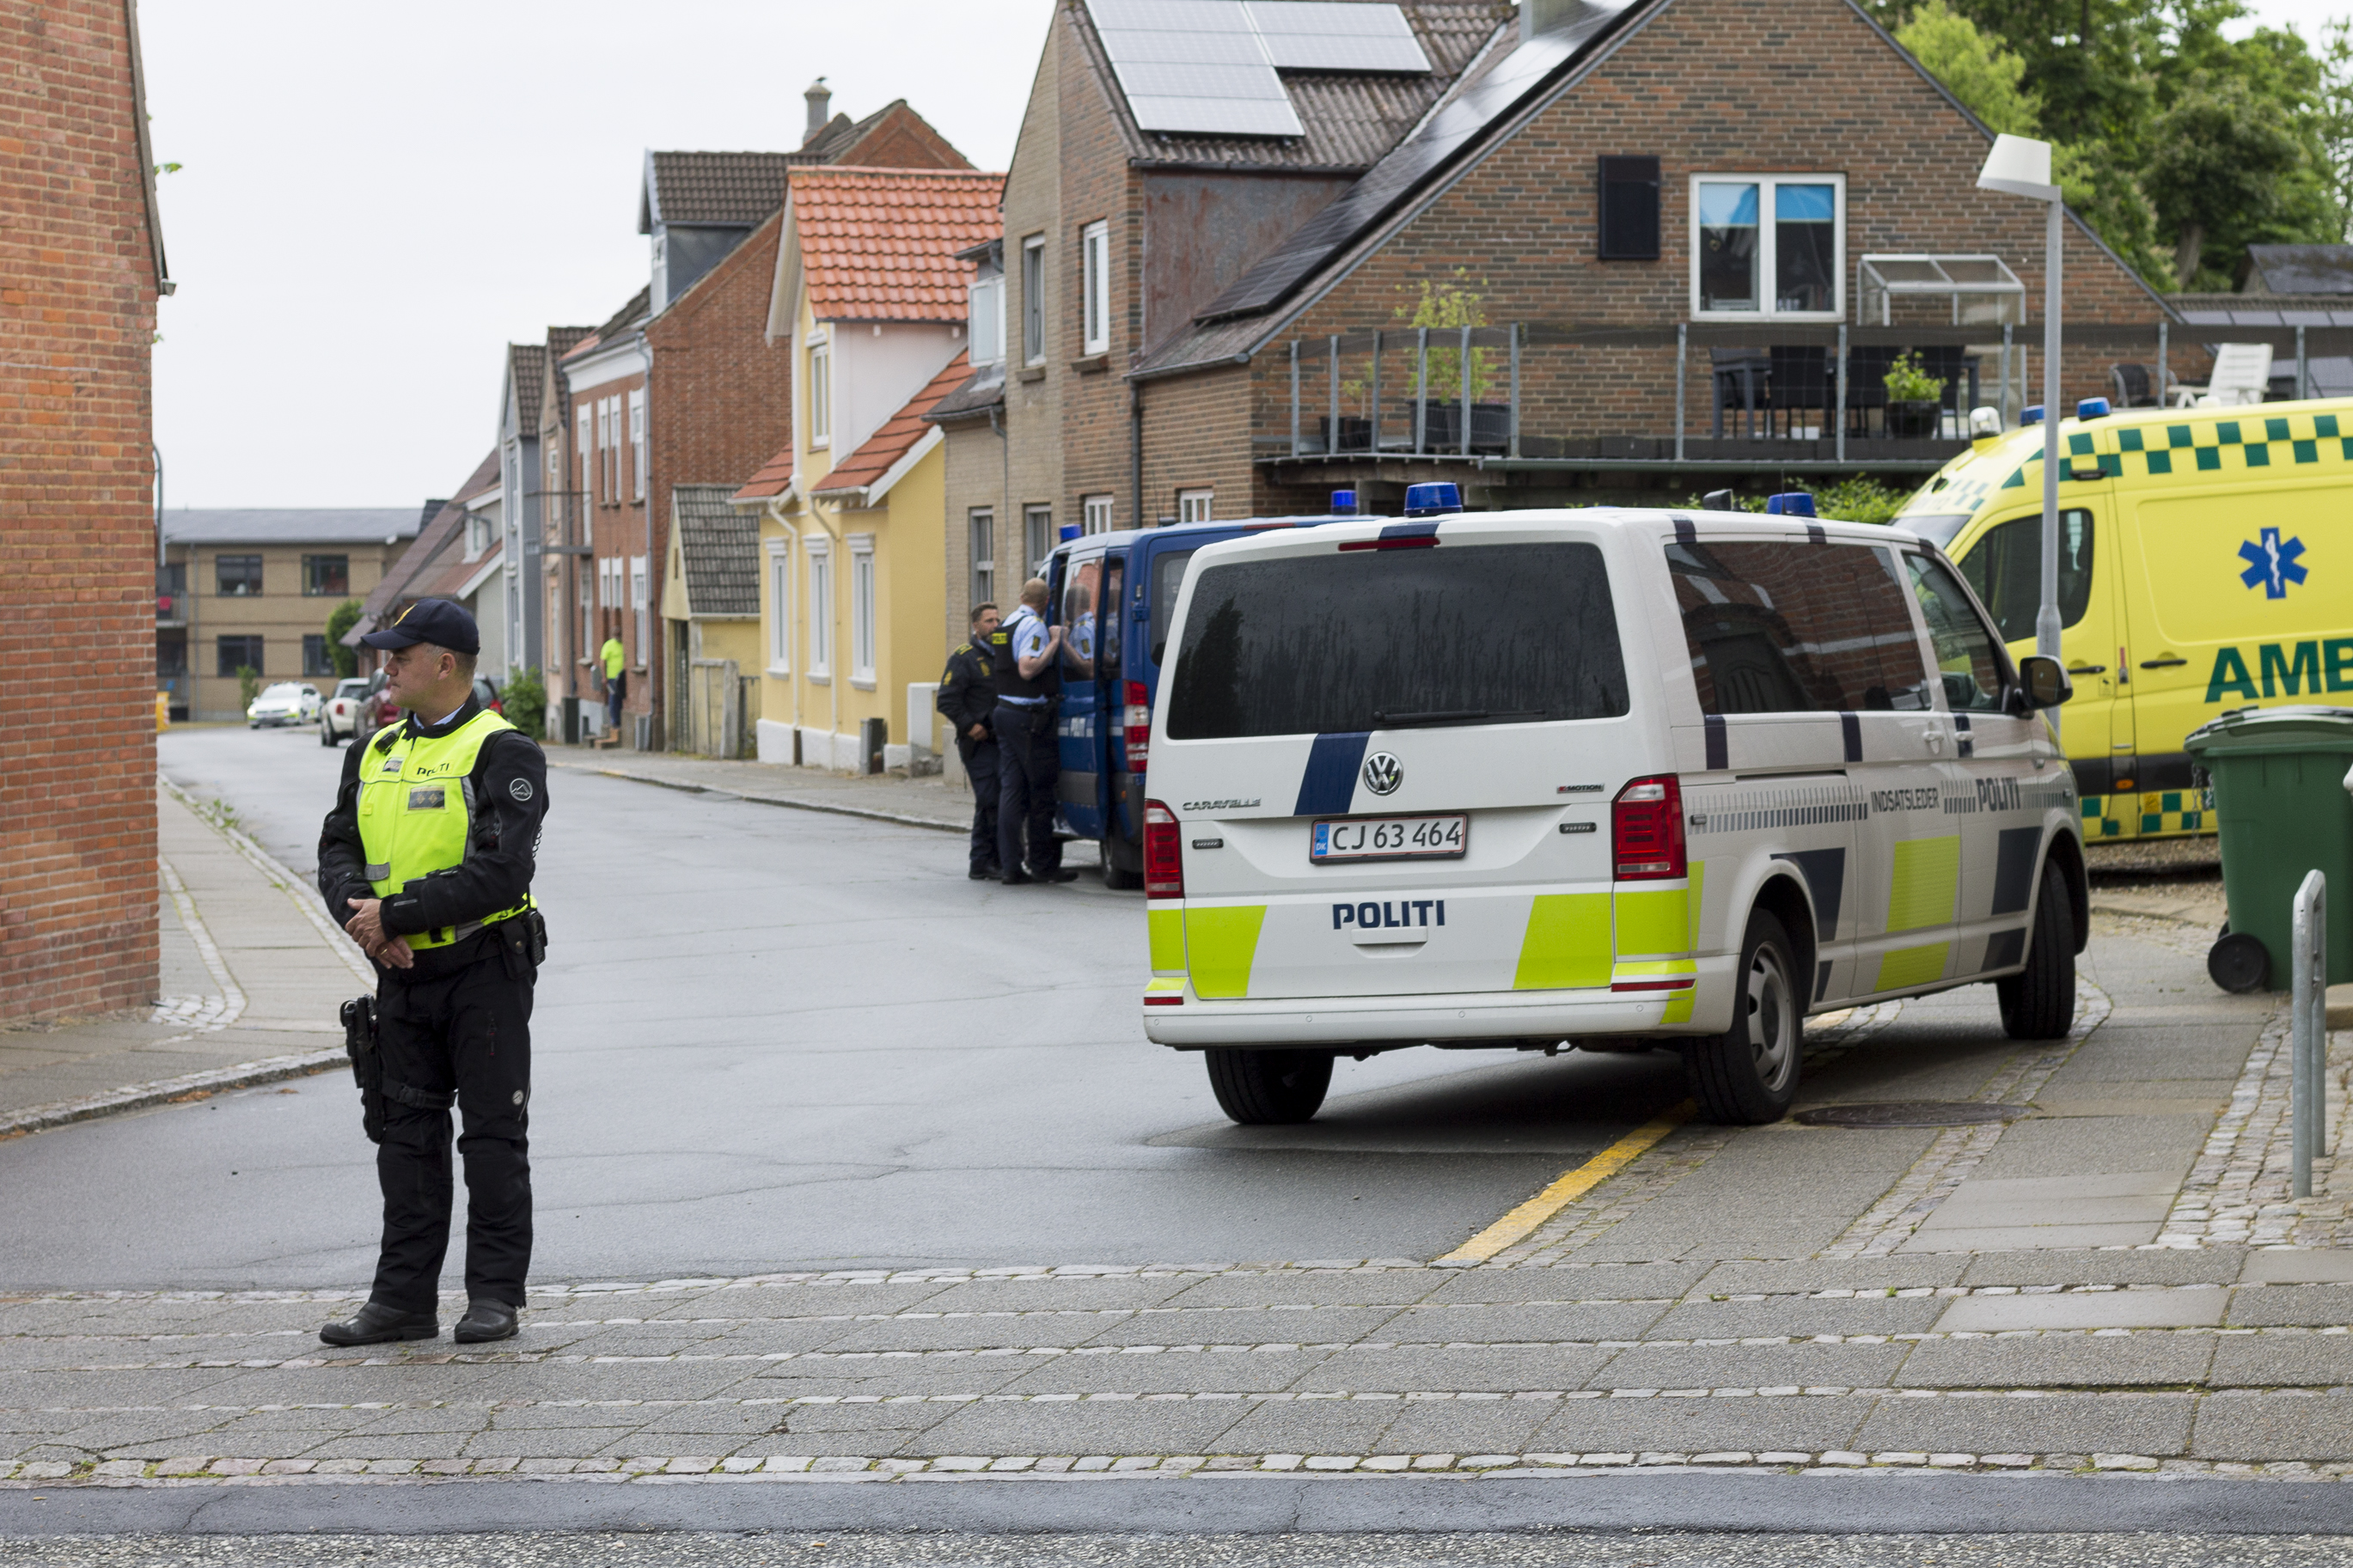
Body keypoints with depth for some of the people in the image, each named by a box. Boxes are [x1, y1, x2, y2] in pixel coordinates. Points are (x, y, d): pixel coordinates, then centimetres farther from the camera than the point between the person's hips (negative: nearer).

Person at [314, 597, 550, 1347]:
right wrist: (362, 915, -14)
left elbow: (501, 872, -19)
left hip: (485, 970, -6)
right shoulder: (374, 754, 13)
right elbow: (338, 851, 8)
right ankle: (404, 1296, 13)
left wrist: (395, 914, -20)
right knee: (407, 1136, 8)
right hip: (402, 973, 6)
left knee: (493, 1136, 0)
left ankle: (496, 1295, 6)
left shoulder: (503, 752, -9)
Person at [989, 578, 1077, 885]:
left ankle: (1008, 867, 3)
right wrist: (1055, 643, -15)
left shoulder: (1009, 623, 16)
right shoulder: (1034, 626, -13)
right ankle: (1043, 865, 4)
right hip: (1029, 717, -9)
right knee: (1041, 790, -1)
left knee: (1010, 789, 6)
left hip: (1004, 711, 9)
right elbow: (1027, 669, -23)